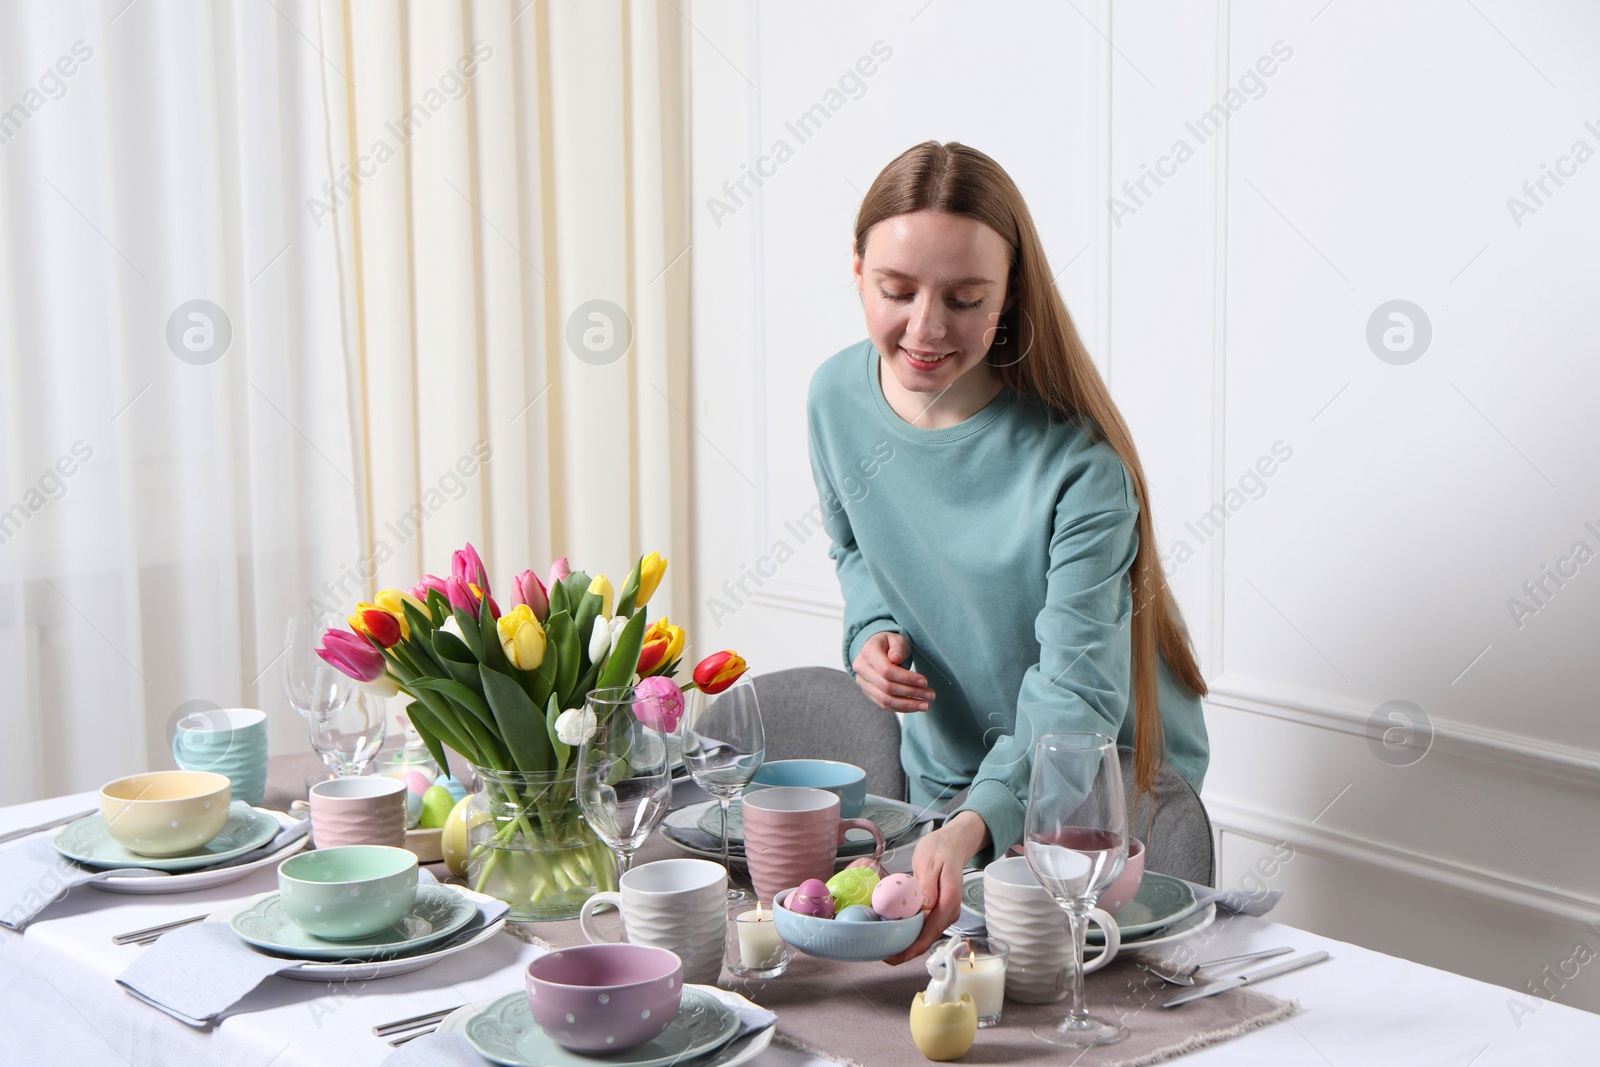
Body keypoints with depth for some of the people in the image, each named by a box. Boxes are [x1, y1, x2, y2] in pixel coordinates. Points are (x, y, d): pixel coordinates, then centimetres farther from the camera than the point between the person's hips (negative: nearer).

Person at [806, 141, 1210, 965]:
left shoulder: (1079, 463, -29)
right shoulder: (836, 397, -10)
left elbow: (1077, 695, -33)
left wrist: (974, 826, -49)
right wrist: (872, 632, -11)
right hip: (941, 774, 5)